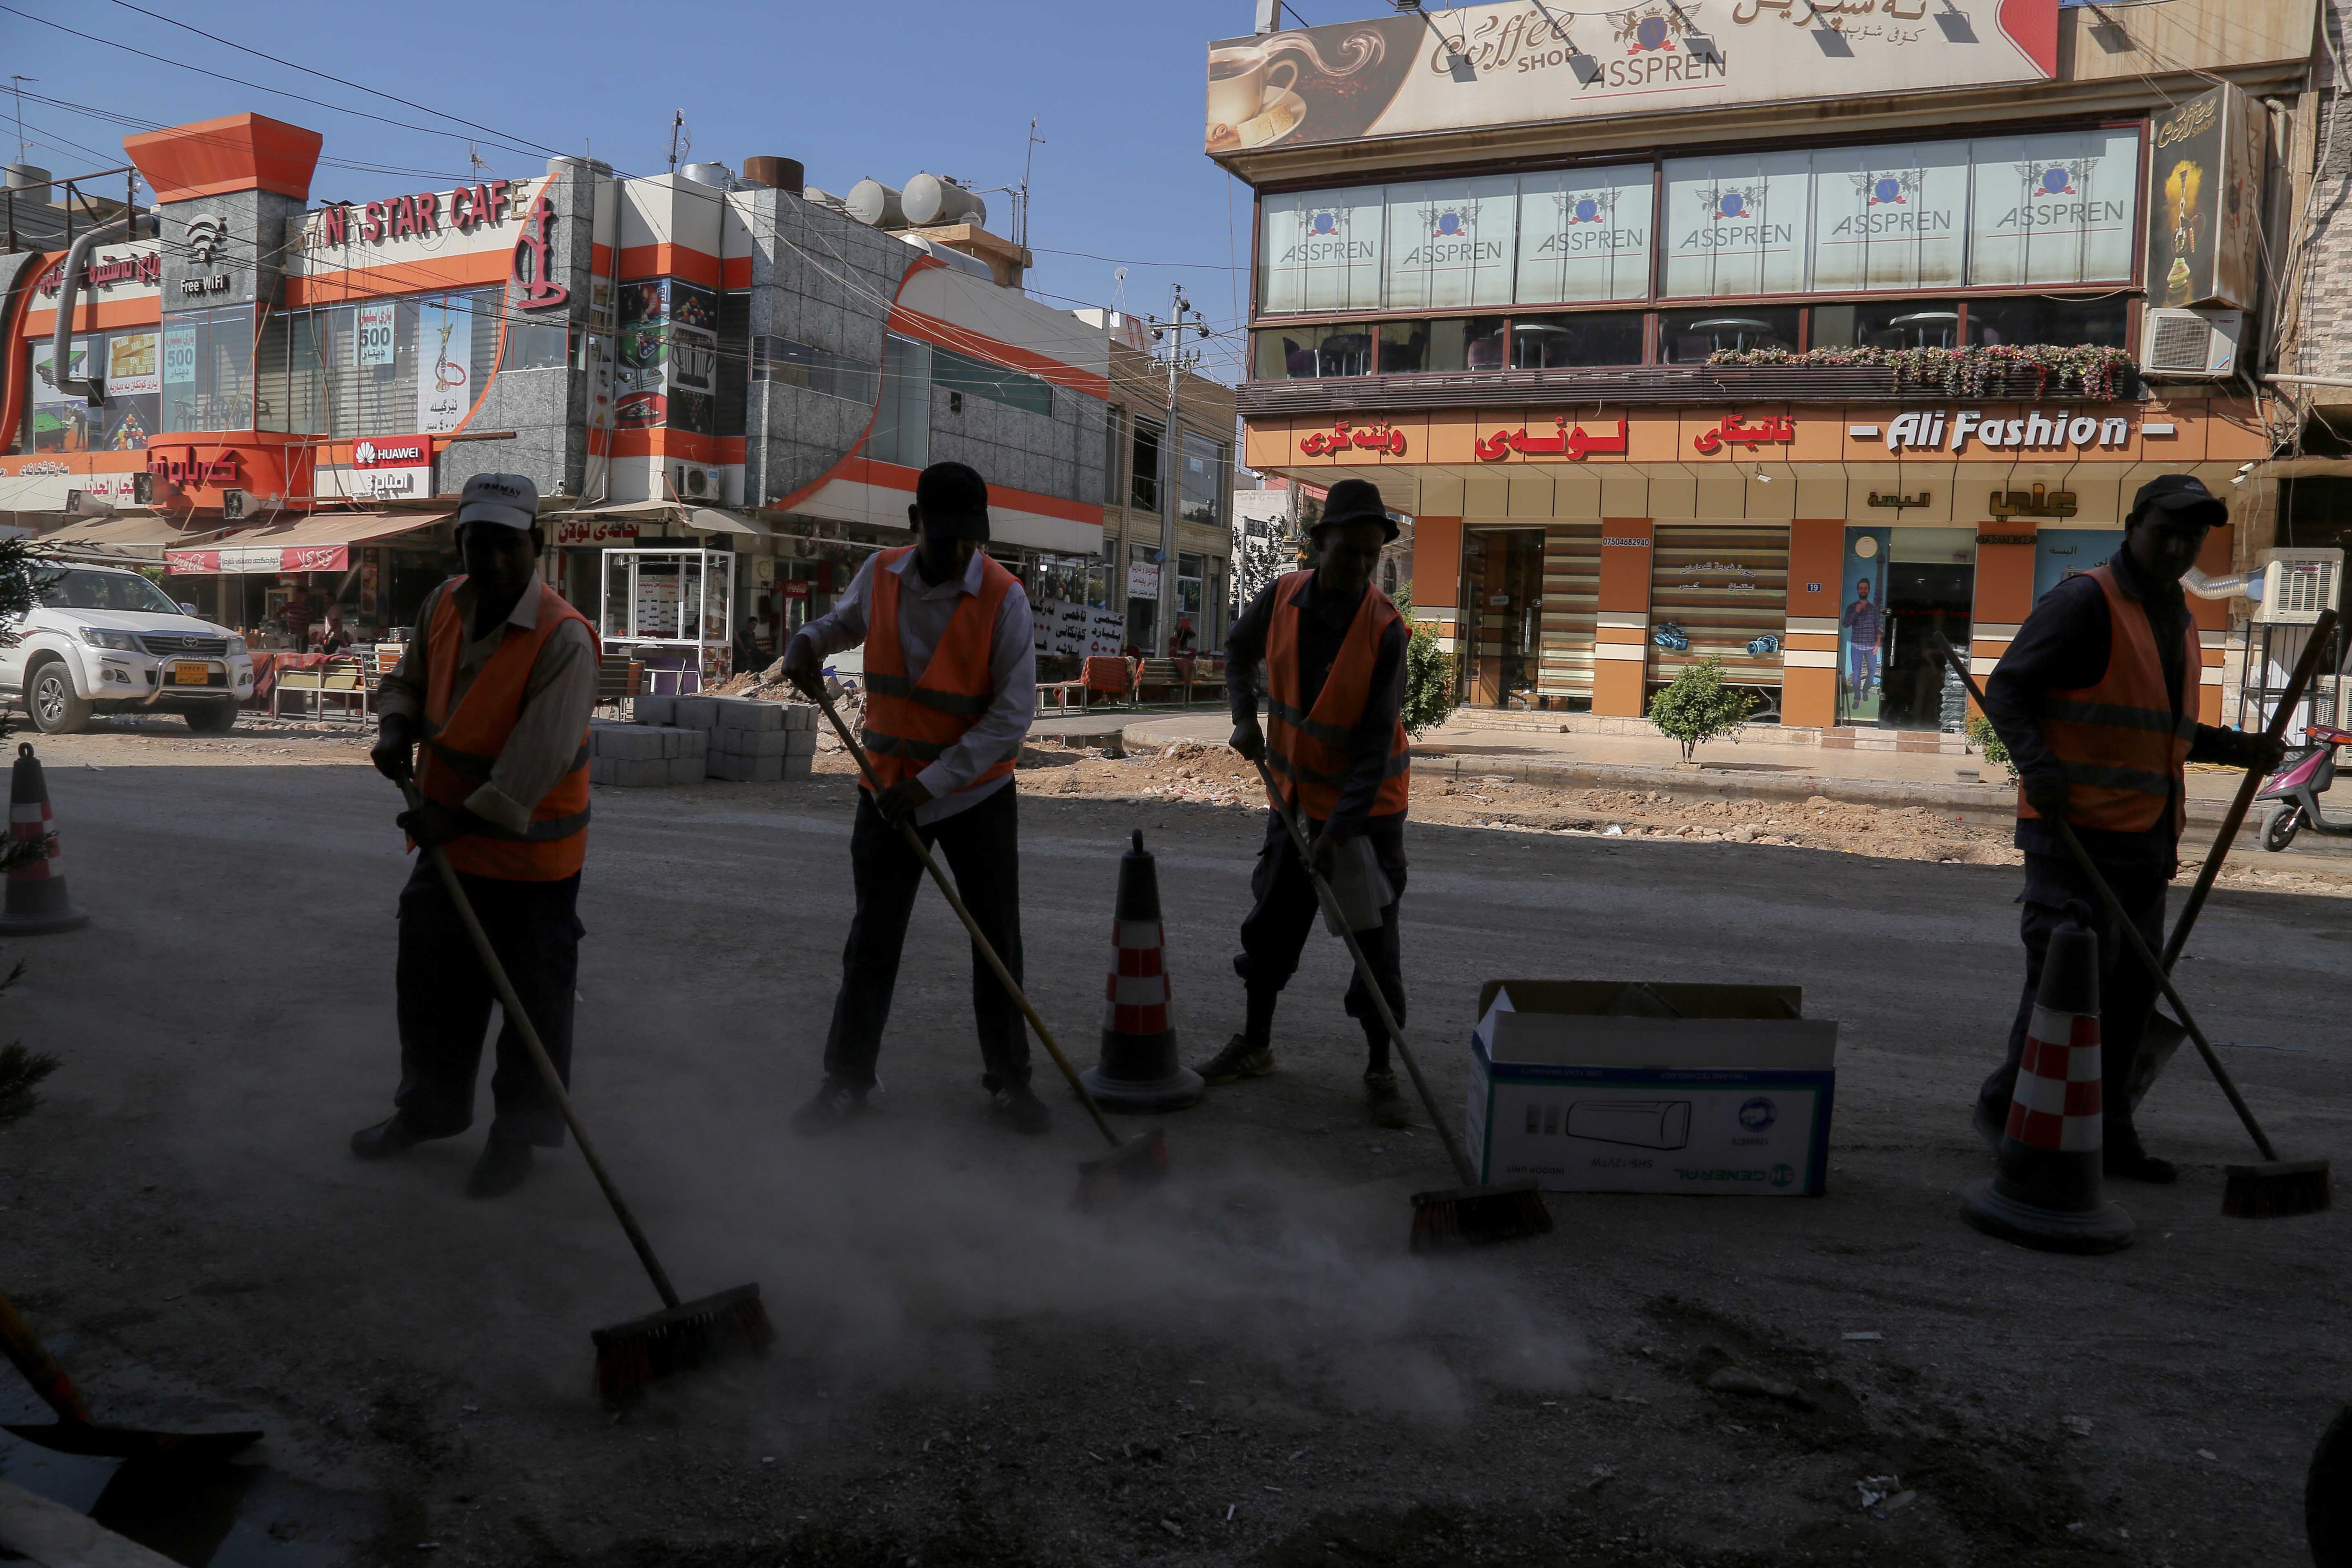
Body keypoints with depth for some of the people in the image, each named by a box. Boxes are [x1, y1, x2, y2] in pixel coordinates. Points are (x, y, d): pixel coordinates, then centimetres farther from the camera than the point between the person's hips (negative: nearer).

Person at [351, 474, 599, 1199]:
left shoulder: (563, 640, -24)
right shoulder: (443, 605, -1)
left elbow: (534, 767, -26)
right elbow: (409, 678, 17)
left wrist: (457, 820, -22)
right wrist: (396, 730, -3)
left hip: (530, 856, -7)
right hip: (447, 842, 7)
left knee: (534, 1003, 6)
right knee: (429, 984, 21)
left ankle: (521, 1133, 24)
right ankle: (431, 1107, 42)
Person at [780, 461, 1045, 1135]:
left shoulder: (1003, 598, -15)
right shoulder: (880, 574, -3)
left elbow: (1013, 714, -17)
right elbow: (845, 620, 21)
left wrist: (930, 782, -20)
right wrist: (809, 643, -4)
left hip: (977, 794, -3)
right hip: (887, 790, 3)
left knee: (998, 944, 6)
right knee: (872, 943, 9)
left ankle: (1010, 1080, 21)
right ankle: (847, 1080, 21)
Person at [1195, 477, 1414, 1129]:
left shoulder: (1384, 629, -21)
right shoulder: (1283, 596, -9)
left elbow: (1377, 744, -22)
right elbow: (1239, 648, 14)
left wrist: (1339, 831, -27)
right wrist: (1245, 718, -1)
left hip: (1368, 804, -4)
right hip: (1297, 792, 4)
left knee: (1375, 940, -2)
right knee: (1272, 922, 12)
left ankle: (1380, 1074, 9)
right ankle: (1255, 1045, 29)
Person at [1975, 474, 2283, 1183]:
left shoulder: (2178, 619, 19)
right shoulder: (2084, 601, -8)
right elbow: (2007, 688, -13)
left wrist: (2235, 747, 15)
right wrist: (2036, 763, -28)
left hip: (2144, 839, 9)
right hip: (2075, 830, -9)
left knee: (2132, 988, 11)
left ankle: (2106, 1133, 21)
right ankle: (2007, 1109, 9)